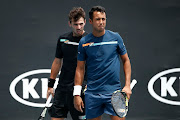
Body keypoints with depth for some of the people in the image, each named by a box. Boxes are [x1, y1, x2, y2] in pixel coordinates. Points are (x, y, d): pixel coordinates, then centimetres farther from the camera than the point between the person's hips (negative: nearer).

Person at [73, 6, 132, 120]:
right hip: (92, 93, 1)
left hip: (114, 92, -1)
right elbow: (80, 69, 7)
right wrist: (77, 94, 1)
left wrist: (127, 86, -2)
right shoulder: (84, 42, 3)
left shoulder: (115, 37, 2)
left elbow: (126, 60, 9)